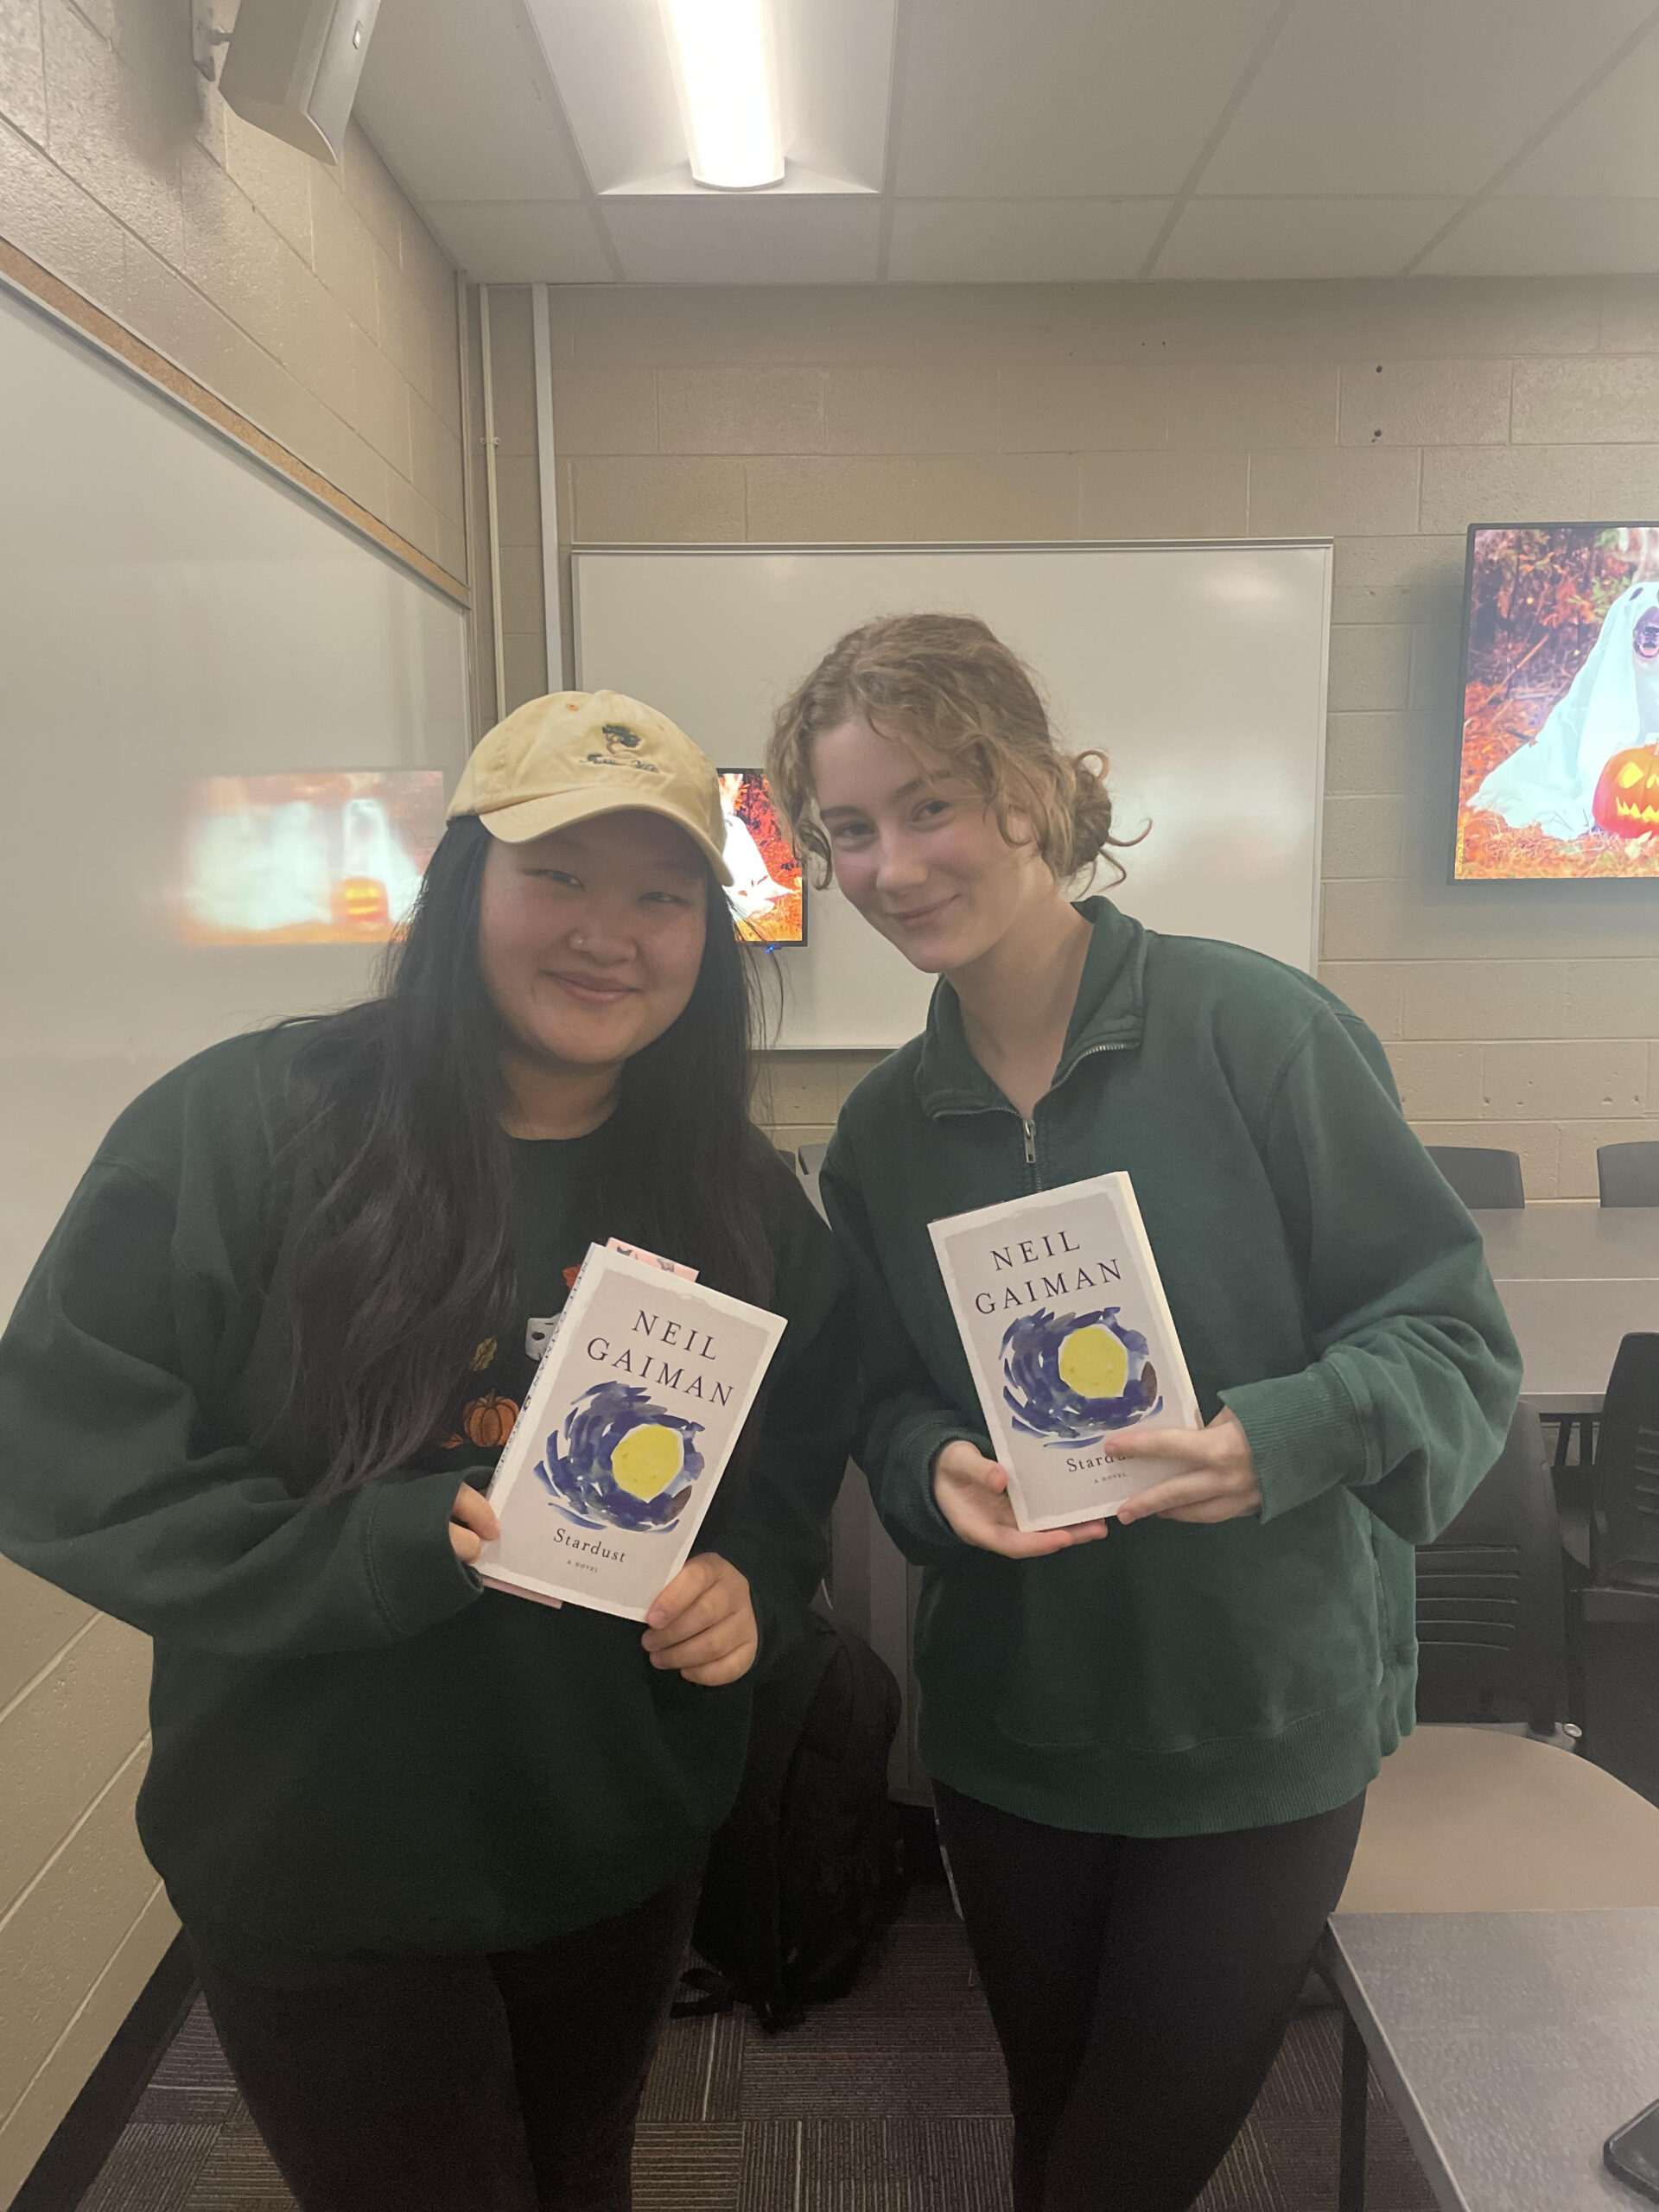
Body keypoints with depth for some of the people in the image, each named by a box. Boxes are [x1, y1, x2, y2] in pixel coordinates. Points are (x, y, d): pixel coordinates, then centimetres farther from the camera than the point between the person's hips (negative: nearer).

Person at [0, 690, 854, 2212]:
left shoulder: (740, 1197, -4)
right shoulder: (240, 1127, -18)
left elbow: (802, 1449, 7)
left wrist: (750, 1576, -14)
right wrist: (405, 1546, -28)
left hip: (627, 1855, 4)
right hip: (325, 1883, -3)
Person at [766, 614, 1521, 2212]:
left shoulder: (1256, 1028, -16)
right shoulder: (883, 1127, 0)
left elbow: (1454, 1338, -12)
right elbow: (884, 1405, 6)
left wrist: (1281, 1439, -30)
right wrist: (937, 1468, -16)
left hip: (1263, 1722, -4)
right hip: (1007, 1722, 4)